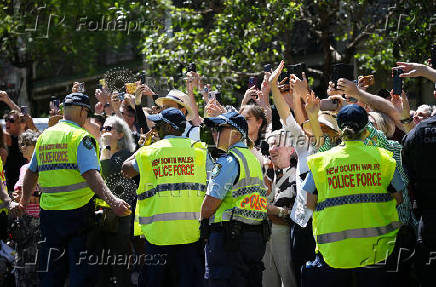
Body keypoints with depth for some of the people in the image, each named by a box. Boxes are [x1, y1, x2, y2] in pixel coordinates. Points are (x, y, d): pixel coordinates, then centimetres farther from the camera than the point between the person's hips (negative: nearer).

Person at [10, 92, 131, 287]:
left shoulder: (43, 136, 11)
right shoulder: (81, 137, -9)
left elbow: (31, 173, 20)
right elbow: (91, 174, -22)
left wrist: (23, 203, 32)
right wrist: (112, 200, -29)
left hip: (48, 212, 6)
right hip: (77, 212, -6)